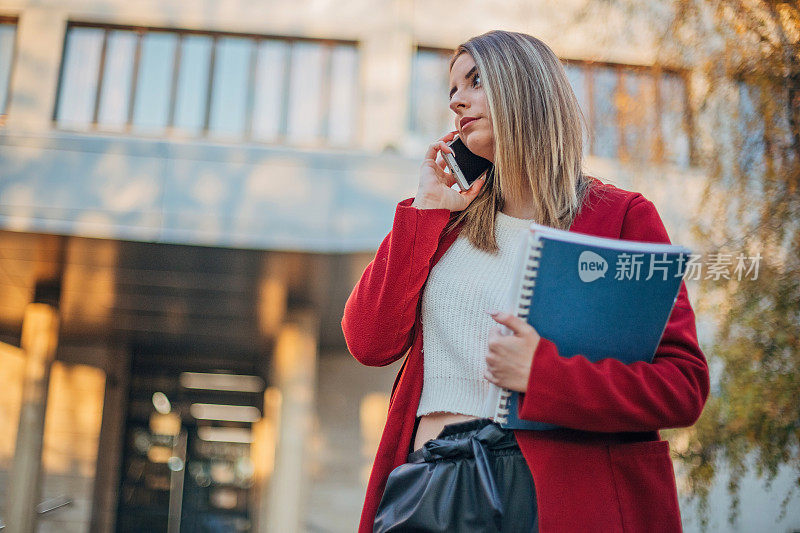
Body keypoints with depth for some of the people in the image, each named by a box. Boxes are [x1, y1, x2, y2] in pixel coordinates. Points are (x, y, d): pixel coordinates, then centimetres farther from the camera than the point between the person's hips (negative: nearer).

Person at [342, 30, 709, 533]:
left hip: (558, 488, -3)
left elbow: (683, 385, -4)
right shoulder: (448, 222, 15)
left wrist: (542, 373, -16)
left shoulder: (621, 214, 3)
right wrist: (425, 209, 4)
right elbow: (370, 342, 3)